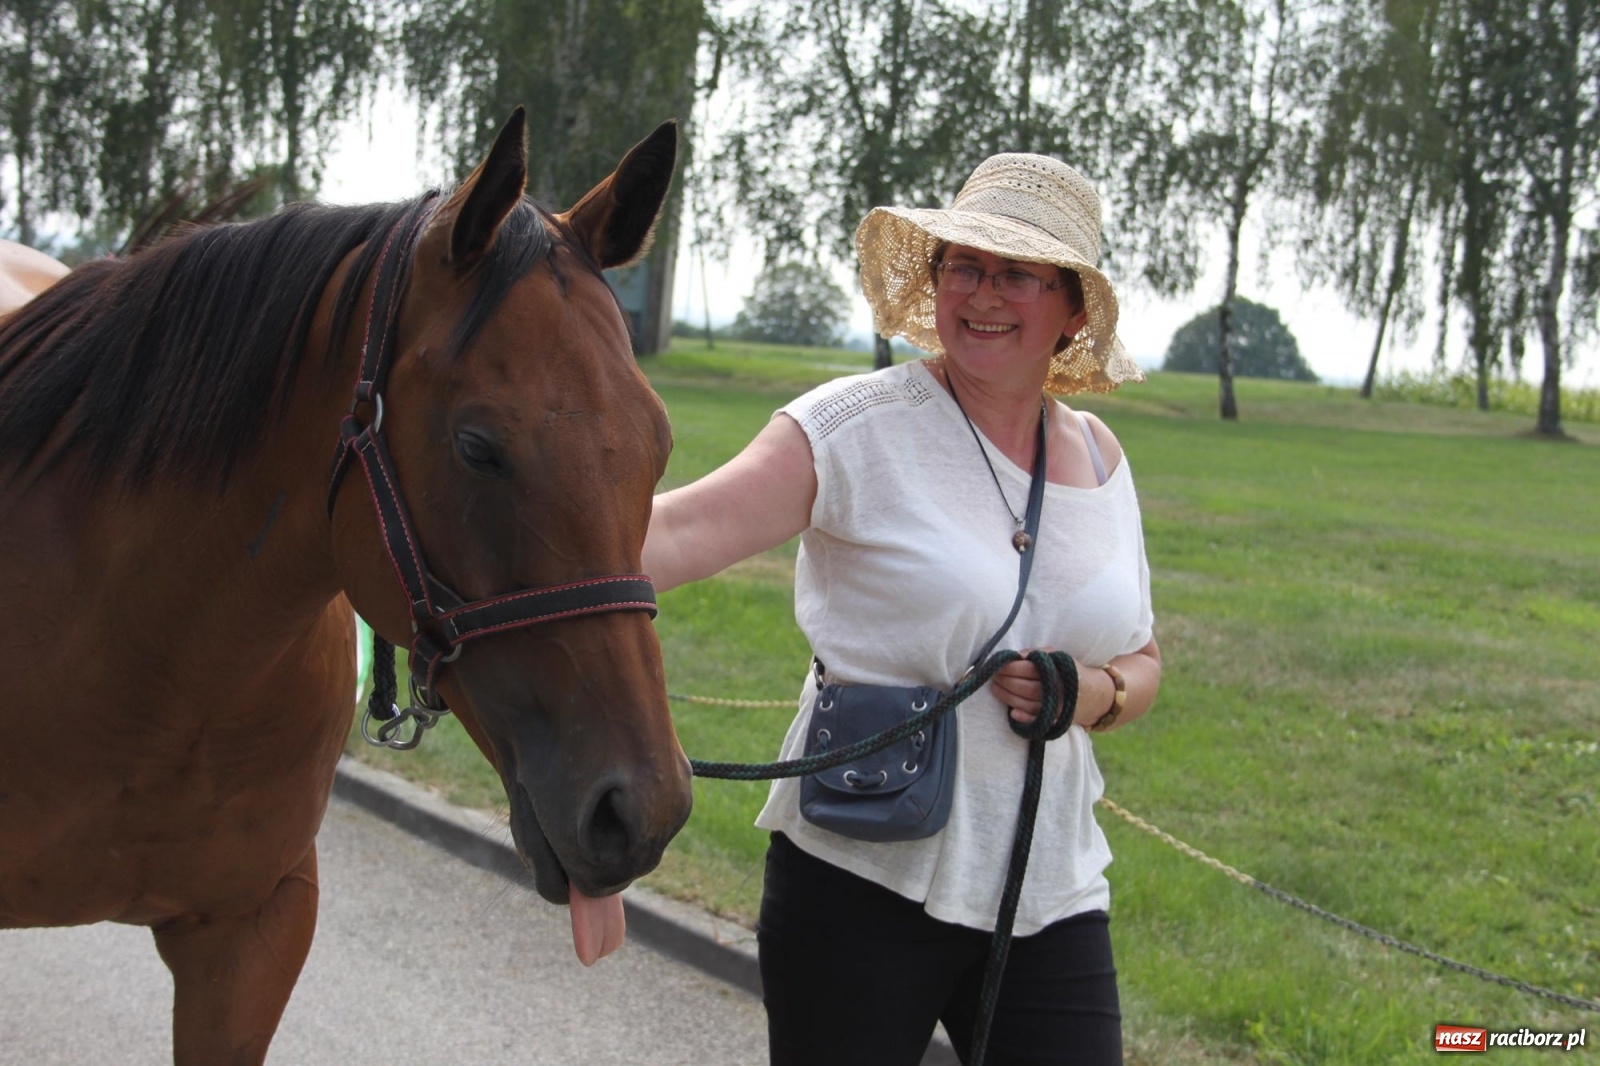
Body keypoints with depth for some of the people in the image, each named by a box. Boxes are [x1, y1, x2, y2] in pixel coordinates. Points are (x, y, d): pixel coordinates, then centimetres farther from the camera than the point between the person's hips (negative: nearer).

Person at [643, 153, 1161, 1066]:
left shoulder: (1100, 459, 7)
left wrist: (1097, 695, -8)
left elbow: (1143, 664, 16)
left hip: (1051, 892, 4)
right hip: (862, 885, -4)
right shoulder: (861, 426, -10)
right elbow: (682, 531, -23)